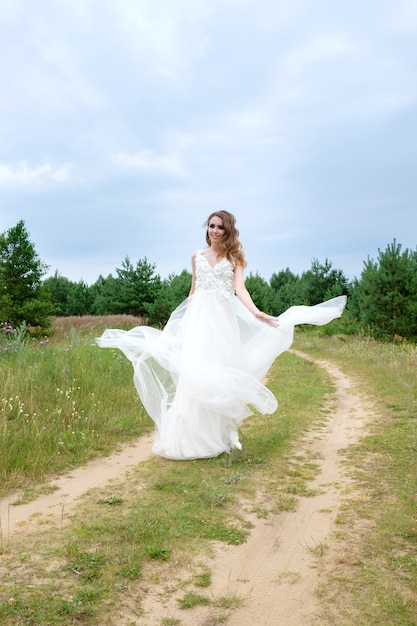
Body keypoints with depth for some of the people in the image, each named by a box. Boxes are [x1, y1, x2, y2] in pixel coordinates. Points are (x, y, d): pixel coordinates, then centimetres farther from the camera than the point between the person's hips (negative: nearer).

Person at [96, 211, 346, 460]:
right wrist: (183, 320, 20)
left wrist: (257, 313, -23)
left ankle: (222, 434, 9)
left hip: (223, 318, -1)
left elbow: (240, 289, -6)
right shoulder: (197, 256, 13)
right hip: (199, 318, 1)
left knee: (222, 373, -2)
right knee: (194, 372, -6)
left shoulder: (235, 257, 7)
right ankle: (193, 437, 0)